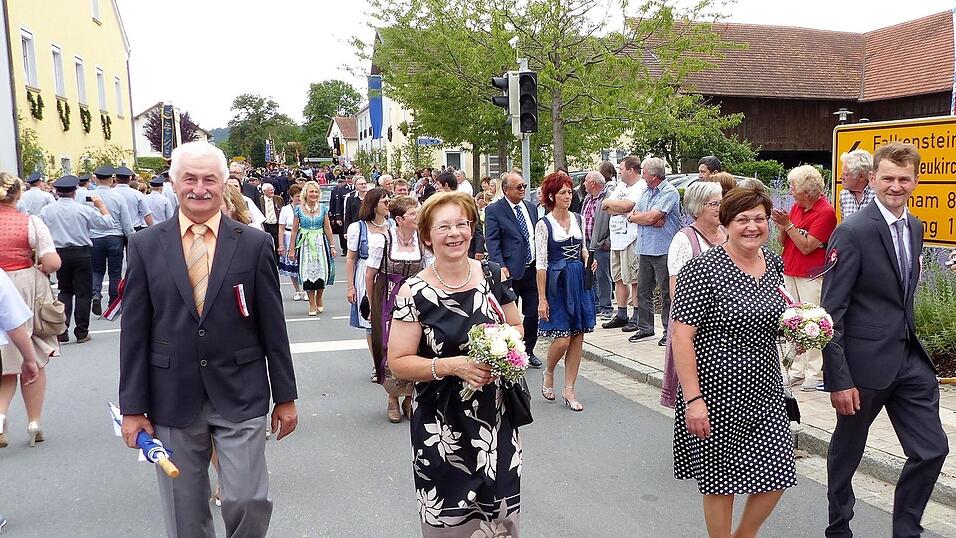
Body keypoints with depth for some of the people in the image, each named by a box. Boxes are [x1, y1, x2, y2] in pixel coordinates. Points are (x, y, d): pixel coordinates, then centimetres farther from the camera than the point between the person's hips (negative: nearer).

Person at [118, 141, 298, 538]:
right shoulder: (146, 245, 1)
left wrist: (285, 396, 3)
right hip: (172, 400, 1)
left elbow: (272, 326, 0)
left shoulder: (255, 243, -2)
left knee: (249, 503, 0)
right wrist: (132, 407, 1)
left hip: (240, 397, -1)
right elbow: (134, 332, 2)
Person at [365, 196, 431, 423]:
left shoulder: (423, 241, -4)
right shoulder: (383, 240, -11)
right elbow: (370, 275, -1)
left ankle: (409, 397, 19)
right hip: (388, 301, -2)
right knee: (391, 349, 1)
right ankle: (393, 399, 20)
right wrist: (371, 306, 4)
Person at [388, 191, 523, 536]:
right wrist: (452, 365, -22)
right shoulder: (414, 292, -12)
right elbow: (399, 363, -10)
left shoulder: (493, 275, 0)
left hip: (496, 419, 3)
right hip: (442, 428, -3)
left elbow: (516, 326, 13)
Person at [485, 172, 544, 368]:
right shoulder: (494, 210, -6)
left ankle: (528, 351, 25)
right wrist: (501, 267, -21)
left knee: (532, 313, 10)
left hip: (533, 270, 5)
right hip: (511, 271, -5)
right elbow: (492, 241, -11)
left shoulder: (531, 207, 12)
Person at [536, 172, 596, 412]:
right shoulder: (544, 224, -7)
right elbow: (541, 263, -9)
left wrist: (587, 258, -2)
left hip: (579, 281, 5)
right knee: (562, 338, -9)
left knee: (578, 337, 4)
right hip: (556, 282, -5)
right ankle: (548, 373, 22)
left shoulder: (578, 219, 8)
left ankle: (569, 389, 15)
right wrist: (542, 298, -12)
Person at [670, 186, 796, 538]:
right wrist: (692, 399, -22)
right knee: (721, 480, 9)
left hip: (765, 391, 6)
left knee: (777, 475, 9)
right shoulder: (703, 269, -16)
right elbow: (681, 337, -18)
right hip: (717, 394, -6)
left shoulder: (774, 263, 5)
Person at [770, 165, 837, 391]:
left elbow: (806, 247, -17)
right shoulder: (796, 207, 10)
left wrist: (788, 224, -15)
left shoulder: (826, 212, -12)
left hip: (812, 276, -7)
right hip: (790, 273, 8)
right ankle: (797, 370, 18)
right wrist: (781, 226, -6)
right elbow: (783, 242, 12)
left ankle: (815, 374, 4)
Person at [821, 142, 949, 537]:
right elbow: (832, 312, -18)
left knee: (932, 449, 8)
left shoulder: (915, 227, 8)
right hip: (865, 361, -7)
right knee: (846, 452, 12)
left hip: (910, 358, 7)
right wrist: (838, 380, -19)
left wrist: (911, 340, 11)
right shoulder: (852, 233, -16)